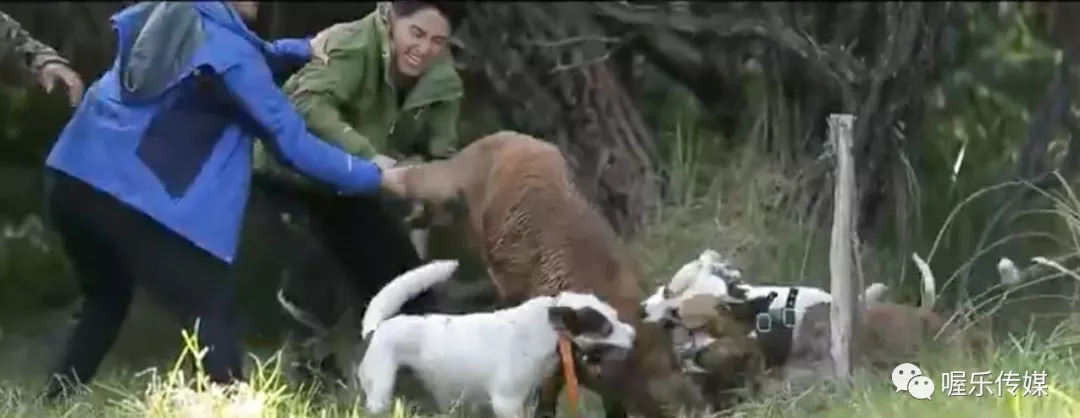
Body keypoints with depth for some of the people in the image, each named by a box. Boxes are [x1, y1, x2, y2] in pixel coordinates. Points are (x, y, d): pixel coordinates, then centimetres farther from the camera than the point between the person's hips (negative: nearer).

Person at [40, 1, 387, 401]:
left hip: (72, 177, 7)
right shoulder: (229, 51, -3)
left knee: (106, 299, 26)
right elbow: (290, 140, -2)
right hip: (133, 198, -7)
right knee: (213, 311, -2)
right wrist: (374, 176, 6)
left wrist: (301, 48, 29)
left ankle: (55, 402, 24)